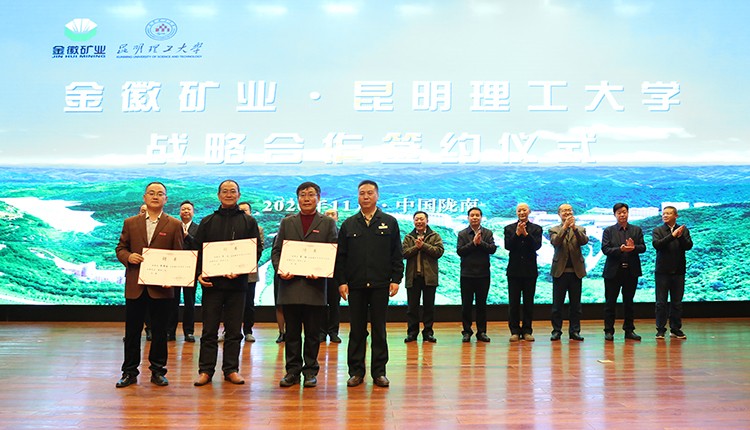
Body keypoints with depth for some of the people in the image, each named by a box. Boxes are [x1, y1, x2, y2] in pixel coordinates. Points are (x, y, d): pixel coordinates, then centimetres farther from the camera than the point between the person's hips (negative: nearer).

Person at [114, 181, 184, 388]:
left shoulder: (174, 225, 4)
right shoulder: (130, 223, 10)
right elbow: (120, 248, 13)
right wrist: (128, 257, -10)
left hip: (161, 287, -1)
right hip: (135, 286, 2)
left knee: (160, 331, 6)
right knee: (132, 330, 8)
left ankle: (158, 371, 18)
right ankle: (129, 372, 19)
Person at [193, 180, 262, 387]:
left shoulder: (248, 221, 8)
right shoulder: (207, 221, 11)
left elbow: (257, 250, 3)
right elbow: (197, 249, 9)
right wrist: (199, 273, -7)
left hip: (237, 283, 0)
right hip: (211, 282, 0)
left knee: (234, 330, 6)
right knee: (209, 329, 4)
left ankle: (231, 369, 15)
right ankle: (205, 370, 11)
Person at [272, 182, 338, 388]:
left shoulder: (328, 223, 8)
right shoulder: (287, 222, 14)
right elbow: (276, 250, 11)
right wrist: (280, 269, -8)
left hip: (315, 285, -1)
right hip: (290, 285, 2)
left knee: (313, 333, 5)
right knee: (292, 332, 7)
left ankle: (310, 371, 16)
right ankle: (292, 370, 16)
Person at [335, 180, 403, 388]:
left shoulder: (389, 222, 6)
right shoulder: (348, 224, 8)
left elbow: (397, 255, 4)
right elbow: (340, 256, 6)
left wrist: (396, 279, -4)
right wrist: (341, 281, -2)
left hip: (380, 285, -1)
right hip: (355, 285, 1)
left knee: (379, 330, 6)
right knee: (356, 330, 6)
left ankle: (379, 371, 15)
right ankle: (356, 371, 16)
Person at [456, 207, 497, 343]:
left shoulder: (488, 233, 6)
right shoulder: (462, 234, 3)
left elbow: (493, 249, -6)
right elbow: (459, 251, -8)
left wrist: (481, 242, -18)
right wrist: (473, 243, -15)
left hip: (483, 274, 1)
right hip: (467, 274, -1)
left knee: (482, 304, 7)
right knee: (466, 304, 3)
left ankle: (482, 332, 15)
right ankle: (467, 331, 13)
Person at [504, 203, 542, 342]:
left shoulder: (536, 229, 5)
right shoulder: (509, 228, 6)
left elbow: (537, 246, -9)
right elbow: (508, 246, -8)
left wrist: (526, 234, -19)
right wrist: (517, 233, -18)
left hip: (530, 270, 0)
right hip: (514, 270, 0)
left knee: (529, 302, 5)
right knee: (513, 302, 2)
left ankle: (527, 331, 12)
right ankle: (515, 331, 8)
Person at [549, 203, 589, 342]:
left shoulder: (580, 229, 10)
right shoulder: (554, 230, 6)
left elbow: (584, 241, -10)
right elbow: (555, 242, -15)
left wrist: (574, 228, -23)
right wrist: (565, 227, -21)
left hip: (576, 271, 2)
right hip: (560, 271, -1)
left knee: (576, 304, 6)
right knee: (557, 304, 3)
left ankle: (574, 331, 14)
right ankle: (556, 331, 10)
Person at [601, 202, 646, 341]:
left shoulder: (637, 230, 9)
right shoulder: (608, 231, 3)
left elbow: (643, 247, 0)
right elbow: (605, 249, -7)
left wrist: (634, 247, -21)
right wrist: (620, 249, -23)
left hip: (631, 271, 2)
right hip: (613, 271, -2)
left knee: (629, 302, 10)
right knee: (610, 302, 2)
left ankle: (629, 330, 19)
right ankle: (609, 331, 8)